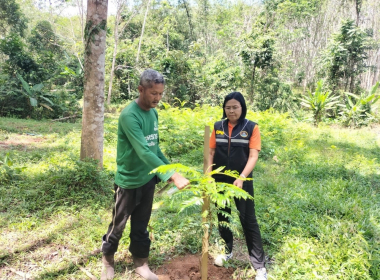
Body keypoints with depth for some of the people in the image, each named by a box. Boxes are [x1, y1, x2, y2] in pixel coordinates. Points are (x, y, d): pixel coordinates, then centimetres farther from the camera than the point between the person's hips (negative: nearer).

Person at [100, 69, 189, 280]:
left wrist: (167, 168, 11)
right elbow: (143, 152, -32)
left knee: (141, 225, 18)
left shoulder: (153, 113, 2)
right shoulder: (129, 115, -23)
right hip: (129, 181, -6)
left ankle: (140, 263, 34)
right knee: (118, 224, 13)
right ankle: (107, 260, 37)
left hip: (148, 180, 6)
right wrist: (172, 175, -37)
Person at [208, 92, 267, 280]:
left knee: (248, 220, 2)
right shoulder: (218, 127, 2)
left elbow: (253, 156, -12)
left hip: (242, 181, -3)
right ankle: (227, 250, 40)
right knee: (222, 216, 17)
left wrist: (242, 178, -24)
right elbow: (211, 152, 5)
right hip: (220, 180, 4)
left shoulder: (251, 128, -6)